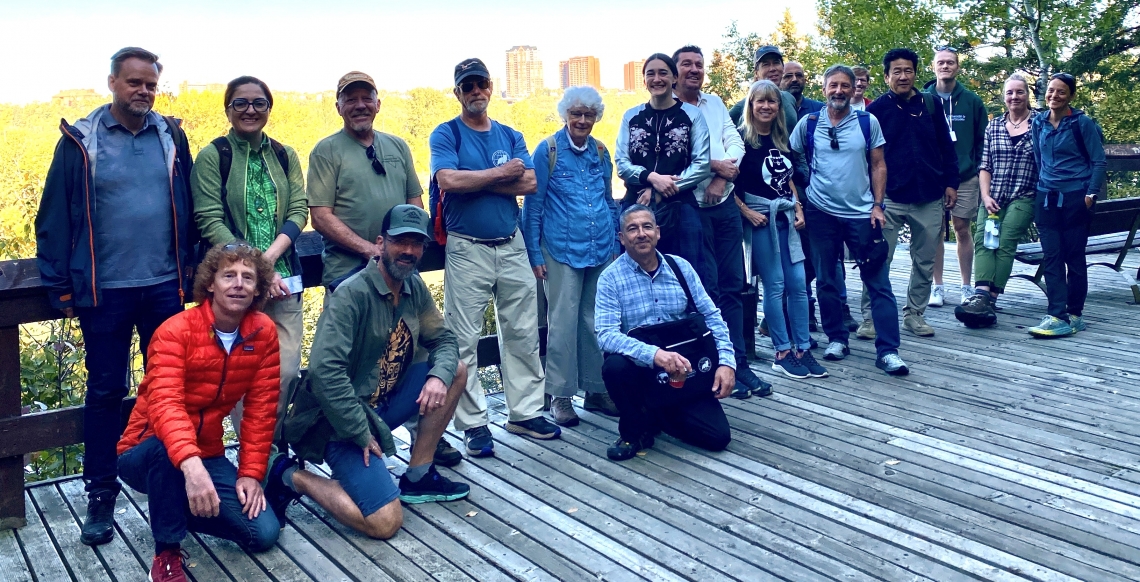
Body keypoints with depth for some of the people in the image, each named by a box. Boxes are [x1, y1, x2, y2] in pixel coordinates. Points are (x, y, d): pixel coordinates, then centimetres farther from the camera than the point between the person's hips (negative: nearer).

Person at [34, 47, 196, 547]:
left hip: (165, 287, 2)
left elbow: (190, 209, 10)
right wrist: (61, 285, -1)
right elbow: (55, 217, 0)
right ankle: (101, 496, 19)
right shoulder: (80, 141, -1)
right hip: (104, 292, -2)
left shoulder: (171, 137, 6)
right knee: (105, 391, 7)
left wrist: (189, 269, 7)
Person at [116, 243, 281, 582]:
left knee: (263, 533, -12)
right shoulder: (175, 332, -20)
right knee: (166, 446, -40)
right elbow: (165, 404, -34)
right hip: (146, 454, -4)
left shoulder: (264, 332, -6)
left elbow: (261, 408, -3)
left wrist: (251, 472, -10)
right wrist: (190, 464, -50)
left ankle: (181, 508, 15)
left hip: (207, 455, 4)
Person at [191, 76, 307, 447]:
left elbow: (299, 211, 4)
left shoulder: (285, 156, 12)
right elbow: (210, 222, -6)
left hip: (283, 278, 3)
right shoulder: (212, 157, 1)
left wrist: (269, 257, -13)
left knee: (287, 370, 1)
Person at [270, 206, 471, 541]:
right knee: (384, 523, -20)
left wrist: (439, 376, -15)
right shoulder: (353, 294, -21)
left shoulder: (415, 289, 4)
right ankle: (293, 478, 2)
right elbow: (324, 371, -28)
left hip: (382, 404, 8)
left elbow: (444, 340, 9)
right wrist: (361, 434, -22)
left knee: (456, 371, 0)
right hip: (342, 421, -8)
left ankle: (417, 477, 7)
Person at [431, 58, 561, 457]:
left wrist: (475, 181, -10)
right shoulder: (446, 134, 1)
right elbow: (448, 180, -18)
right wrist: (501, 173, -9)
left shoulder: (510, 136, 12)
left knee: (523, 333, 7)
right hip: (467, 249, -4)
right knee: (465, 340, -1)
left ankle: (525, 412, 18)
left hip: (512, 246, 4)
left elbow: (529, 183, -3)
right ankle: (474, 423, 8)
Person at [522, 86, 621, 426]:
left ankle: (596, 389, 20)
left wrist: (616, 245, 16)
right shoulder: (548, 150, -2)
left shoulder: (601, 152, 11)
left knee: (596, 322, 9)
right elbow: (532, 206, -2)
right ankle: (560, 395, 9)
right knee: (563, 322, -2)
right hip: (562, 252, -4)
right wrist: (534, 254, -5)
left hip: (601, 251, 5)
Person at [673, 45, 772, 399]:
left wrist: (722, 180, -9)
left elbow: (735, 143, 8)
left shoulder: (715, 103, 15)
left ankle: (739, 363, 14)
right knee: (708, 288, -2)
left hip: (725, 204, 5)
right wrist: (715, 165, -10)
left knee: (733, 286, 7)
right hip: (691, 207, -5)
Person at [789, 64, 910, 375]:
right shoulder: (808, 124, 2)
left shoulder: (868, 122, 1)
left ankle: (887, 350, -1)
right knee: (826, 281, 9)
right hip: (821, 213, 1)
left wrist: (877, 205, -5)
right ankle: (836, 339, 24)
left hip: (862, 213, -1)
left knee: (879, 282, -3)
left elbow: (878, 165, 3)